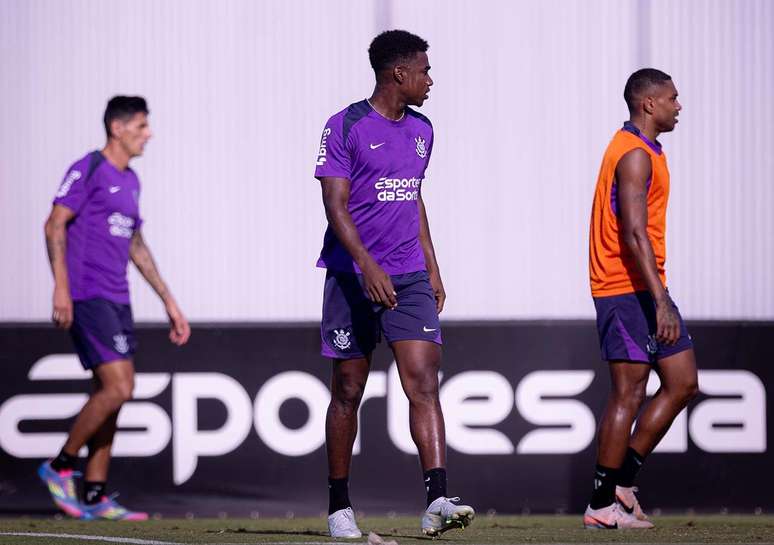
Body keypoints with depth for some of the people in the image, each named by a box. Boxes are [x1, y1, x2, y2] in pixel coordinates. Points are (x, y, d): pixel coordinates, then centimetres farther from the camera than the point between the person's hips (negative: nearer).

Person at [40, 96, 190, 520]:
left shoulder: (129, 181, 19)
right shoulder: (89, 170, -7)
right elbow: (55, 225, -14)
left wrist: (168, 300, 25)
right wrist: (61, 286, -25)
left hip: (115, 301, 9)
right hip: (87, 298, -9)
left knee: (109, 394, 6)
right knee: (117, 388, -17)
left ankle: (95, 496, 9)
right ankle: (61, 466, -3)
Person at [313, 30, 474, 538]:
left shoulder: (421, 130, 13)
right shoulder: (345, 127, -7)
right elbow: (336, 205, -13)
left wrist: (431, 267, 19)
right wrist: (367, 265, -24)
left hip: (410, 278, 5)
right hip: (353, 278, -5)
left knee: (424, 383, -11)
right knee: (348, 390, 4)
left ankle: (438, 501, -20)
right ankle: (339, 506, 15)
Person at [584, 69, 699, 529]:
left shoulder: (644, 152, 17)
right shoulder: (635, 155, -15)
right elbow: (634, 234, -23)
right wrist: (661, 302, -27)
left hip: (644, 287, 10)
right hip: (629, 289, -10)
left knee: (683, 383, 8)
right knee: (628, 394, -6)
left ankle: (623, 480, 12)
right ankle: (602, 504, 0)